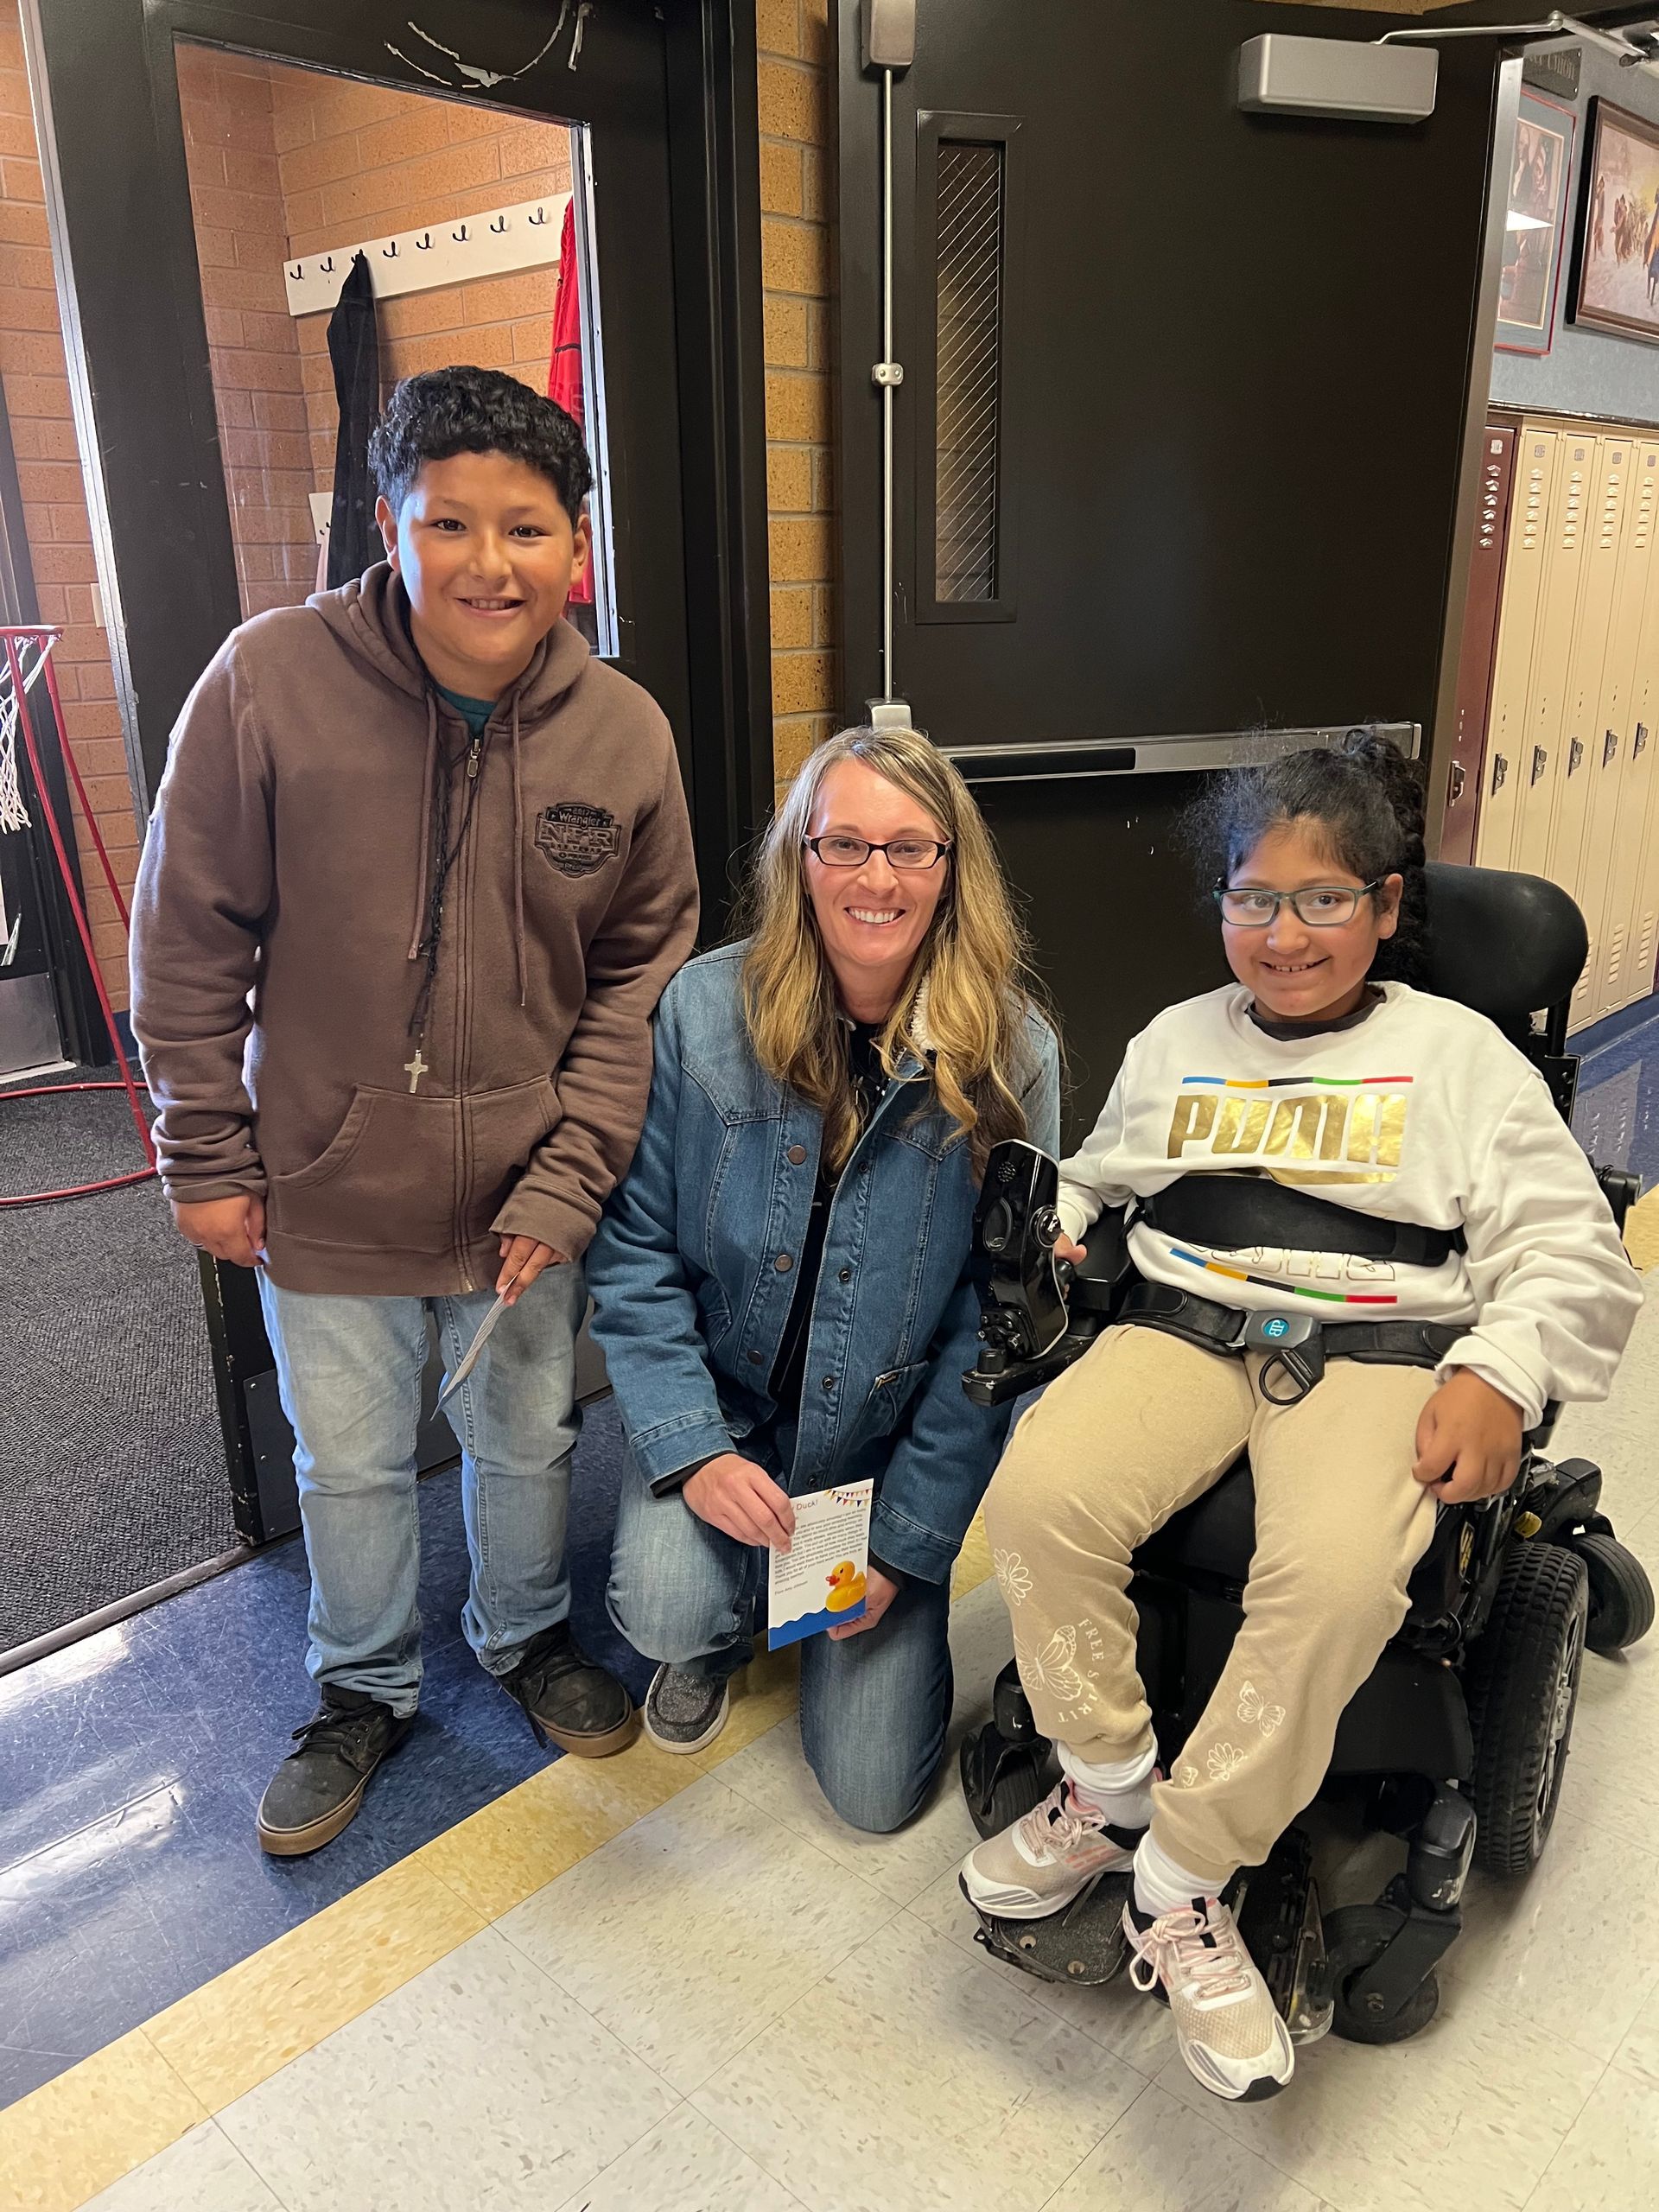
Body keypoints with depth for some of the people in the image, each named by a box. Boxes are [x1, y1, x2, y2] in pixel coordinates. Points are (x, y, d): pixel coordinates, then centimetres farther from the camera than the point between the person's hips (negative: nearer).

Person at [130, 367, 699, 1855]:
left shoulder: (625, 732, -9)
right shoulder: (270, 681, -15)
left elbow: (640, 972, -2)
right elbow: (192, 942, -7)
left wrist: (571, 1177, -9)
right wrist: (207, 1157, -4)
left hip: (528, 1195, 2)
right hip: (326, 1190, -1)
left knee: (530, 1439, 22)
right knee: (348, 1463, 18)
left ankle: (528, 1634, 51)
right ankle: (365, 1687, 46)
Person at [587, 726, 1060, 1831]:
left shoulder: (1011, 1053, -14)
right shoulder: (707, 1008, -14)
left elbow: (996, 1325, -11)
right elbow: (635, 1249, -8)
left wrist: (907, 1541, -12)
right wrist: (693, 1449, -17)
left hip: (888, 1442, 0)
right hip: (724, 1403, 1)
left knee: (873, 1790, -1)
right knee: (666, 1609, -25)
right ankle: (716, 1630, 14)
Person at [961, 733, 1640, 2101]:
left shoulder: (1460, 1051, 12)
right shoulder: (1178, 1040, 23)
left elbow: (1566, 1249, 5)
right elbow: (1092, 1179, 30)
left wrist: (1499, 1373, -13)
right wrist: (1047, 1226, 6)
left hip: (1377, 1349, -2)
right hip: (1183, 1323, 3)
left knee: (1338, 1576, -34)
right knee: (1038, 1492, -27)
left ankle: (1180, 1885, -12)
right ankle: (1107, 1794, -3)